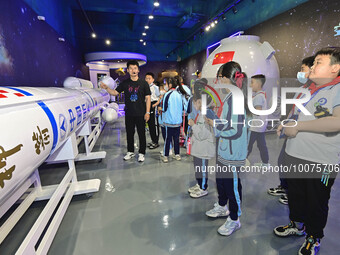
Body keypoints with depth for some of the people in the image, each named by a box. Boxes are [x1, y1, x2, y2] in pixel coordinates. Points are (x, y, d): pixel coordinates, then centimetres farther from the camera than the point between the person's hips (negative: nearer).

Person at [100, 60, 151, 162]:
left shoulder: (143, 83, -3)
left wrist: (147, 112, -9)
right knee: (129, 133, 13)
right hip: (129, 114, 3)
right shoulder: (125, 83, 4)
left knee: (141, 134, 5)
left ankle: (141, 153, 20)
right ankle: (130, 152, 30)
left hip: (140, 114, -3)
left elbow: (147, 98, -3)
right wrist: (106, 88, -11)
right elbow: (115, 92, 8)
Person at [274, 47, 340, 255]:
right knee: (295, 195, 22)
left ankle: (314, 238, 35)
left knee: (316, 203, 12)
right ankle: (298, 225, 45)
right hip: (295, 156, 7)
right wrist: (286, 126, 9)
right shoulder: (308, 90, 12)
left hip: (321, 162, -7)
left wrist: (298, 126, -24)